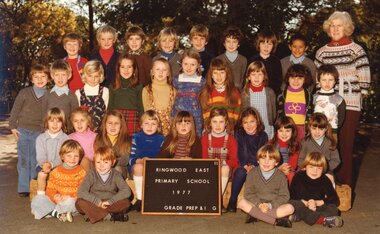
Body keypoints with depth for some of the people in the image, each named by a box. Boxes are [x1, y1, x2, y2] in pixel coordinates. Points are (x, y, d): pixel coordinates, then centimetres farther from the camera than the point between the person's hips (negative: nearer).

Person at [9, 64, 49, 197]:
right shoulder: (24, 92, 0)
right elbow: (15, 110, 5)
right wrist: (13, 127, 1)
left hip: (39, 132, 0)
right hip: (23, 130, 0)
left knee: (36, 161, 3)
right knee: (23, 160, 4)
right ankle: (23, 188, 11)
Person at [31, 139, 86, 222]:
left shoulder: (81, 172, -1)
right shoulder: (55, 172, 8)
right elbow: (50, 190, 5)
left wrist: (71, 197, -23)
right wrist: (55, 197, -18)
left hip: (73, 201, -4)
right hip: (57, 201, 4)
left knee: (69, 202, -39)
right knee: (37, 199, -14)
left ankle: (51, 212, -19)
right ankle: (58, 214, -28)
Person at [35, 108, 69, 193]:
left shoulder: (65, 139, 1)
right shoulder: (40, 138, 8)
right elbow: (40, 156, 0)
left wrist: (51, 164, -25)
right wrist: (44, 163, -22)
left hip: (58, 166, -1)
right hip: (43, 165, 1)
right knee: (42, 174, -29)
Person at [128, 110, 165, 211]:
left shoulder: (161, 139, 9)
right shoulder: (136, 137, 5)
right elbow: (131, 158, -2)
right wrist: (140, 160, -22)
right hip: (138, 165, -1)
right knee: (139, 167, -35)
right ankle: (139, 199, -27)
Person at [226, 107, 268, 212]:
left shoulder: (263, 136, 1)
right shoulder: (239, 134, 3)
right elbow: (240, 153, -2)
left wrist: (253, 166, -18)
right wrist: (246, 166, -17)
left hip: (257, 165, 0)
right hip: (243, 166, 1)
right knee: (240, 173, -32)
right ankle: (232, 202, -22)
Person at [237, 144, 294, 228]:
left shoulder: (281, 176, -3)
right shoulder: (252, 173, -2)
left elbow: (284, 196, -4)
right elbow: (248, 193, -4)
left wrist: (270, 205, -19)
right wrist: (259, 205, -21)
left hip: (274, 206, -1)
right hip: (256, 204, 1)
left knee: (290, 208, -27)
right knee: (241, 203, -28)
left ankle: (255, 215, -27)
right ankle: (275, 221, -28)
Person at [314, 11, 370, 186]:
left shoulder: (356, 50, 1)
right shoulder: (322, 52, 11)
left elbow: (365, 77, 0)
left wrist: (357, 95, -1)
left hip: (350, 106, -3)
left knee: (346, 146, -1)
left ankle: (345, 186, 8)